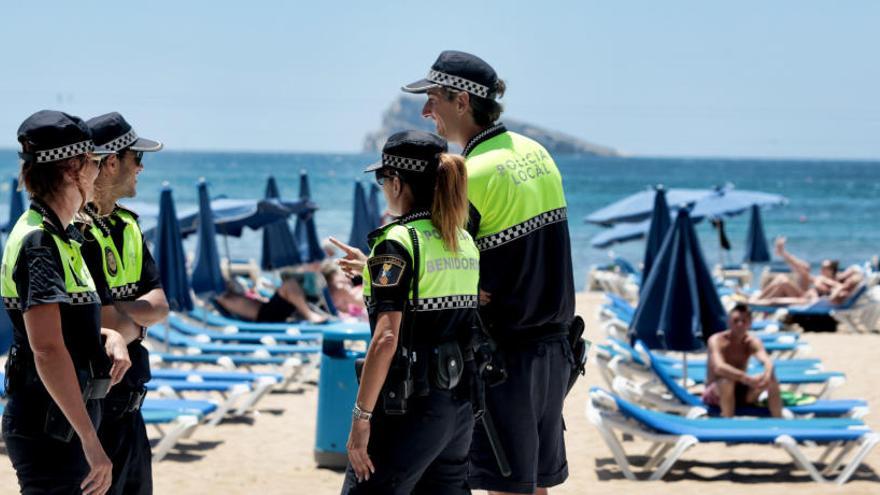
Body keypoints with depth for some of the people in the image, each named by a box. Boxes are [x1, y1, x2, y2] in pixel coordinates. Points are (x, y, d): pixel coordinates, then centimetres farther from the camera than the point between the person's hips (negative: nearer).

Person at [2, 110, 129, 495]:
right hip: (50, 429, -10)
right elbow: (47, 349, -25)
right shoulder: (39, 242, -17)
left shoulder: (59, 236, 13)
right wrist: (91, 441, -27)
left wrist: (109, 336, 4)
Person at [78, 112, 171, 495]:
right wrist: (136, 322, -2)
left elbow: (159, 306, 5)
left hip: (128, 406, 9)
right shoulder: (76, 232, -19)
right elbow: (115, 329, -22)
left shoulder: (127, 226, 12)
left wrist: (119, 311, -14)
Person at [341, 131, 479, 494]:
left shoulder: (398, 242, -13)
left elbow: (386, 338, -20)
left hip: (410, 408, -8)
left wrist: (361, 417, -17)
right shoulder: (464, 241, 10)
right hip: (460, 403, 8)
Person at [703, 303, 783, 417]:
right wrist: (747, 378, -47)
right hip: (715, 394, -4)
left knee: (771, 379, -19)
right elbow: (719, 367, -37)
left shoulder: (752, 342, -5)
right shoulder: (717, 340, -18)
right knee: (727, 380, -38)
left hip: (741, 392, 4)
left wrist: (767, 374, -49)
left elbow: (767, 361, -24)